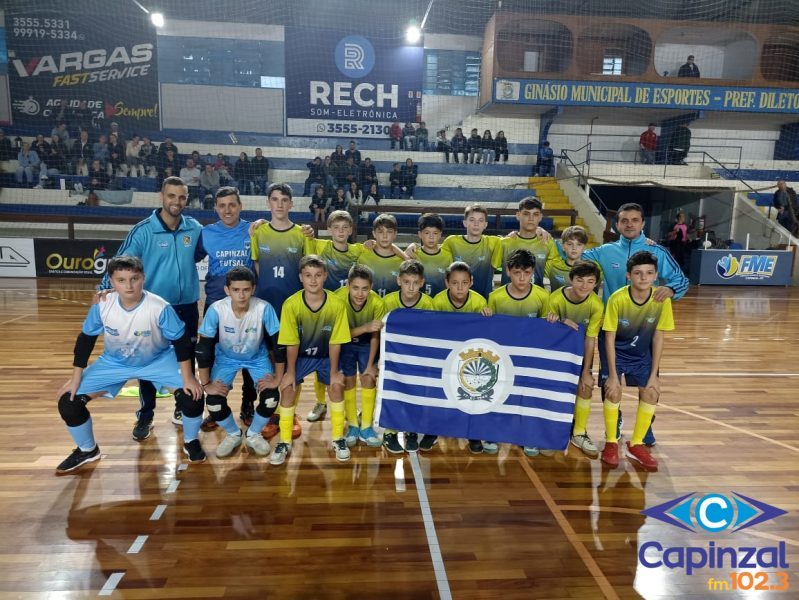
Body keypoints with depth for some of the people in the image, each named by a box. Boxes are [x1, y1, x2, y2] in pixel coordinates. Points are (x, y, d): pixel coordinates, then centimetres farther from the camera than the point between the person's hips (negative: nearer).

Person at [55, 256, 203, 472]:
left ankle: (191, 442, 8)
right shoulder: (102, 306, -23)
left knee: (192, 396, -22)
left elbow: (181, 341, -19)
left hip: (158, 360, -2)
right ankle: (87, 450, 22)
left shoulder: (160, 307, -30)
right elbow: (85, 340, -7)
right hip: (114, 362, 3)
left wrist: (188, 378, -19)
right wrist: (75, 379, -5)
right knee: (68, 401, -6)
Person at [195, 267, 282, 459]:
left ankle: (253, 435, 13)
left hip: (257, 357, 0)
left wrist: (277, 378, -20)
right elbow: (203, 348, -22)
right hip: (226, 358, 1)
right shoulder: (216, 310, -30)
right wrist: (206, 384, -18)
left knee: (271, 398, -18)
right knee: (214, 402, -17)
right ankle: (233, 435, 15)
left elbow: (278, 344, -23)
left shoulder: (264, 308, -31)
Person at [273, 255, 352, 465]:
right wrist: (290, 372, -12)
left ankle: (338, 439, 5)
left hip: (326, 355, 0)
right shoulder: (291, 304, -25)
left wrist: (334, 371, -13)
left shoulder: (337, 304, -24)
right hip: (300, 355, 0)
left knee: (337, 386, -16)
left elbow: (335, 342, -15)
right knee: (287, 388, -14)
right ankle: (285, 442, 5)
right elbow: (291, 343, -15)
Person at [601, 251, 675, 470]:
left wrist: (654, 374, -9)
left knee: (651, 393, -6)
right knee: (613, 392, -15)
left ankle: (636, 444, 14)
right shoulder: (617, 299, -27)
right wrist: (613, 375, -20)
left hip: (642, 354, 3)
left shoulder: (662, 300, -20)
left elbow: (658, 338, -10)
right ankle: (611, 443, 6)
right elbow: (609, 338, -20)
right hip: (617, 351, -3)